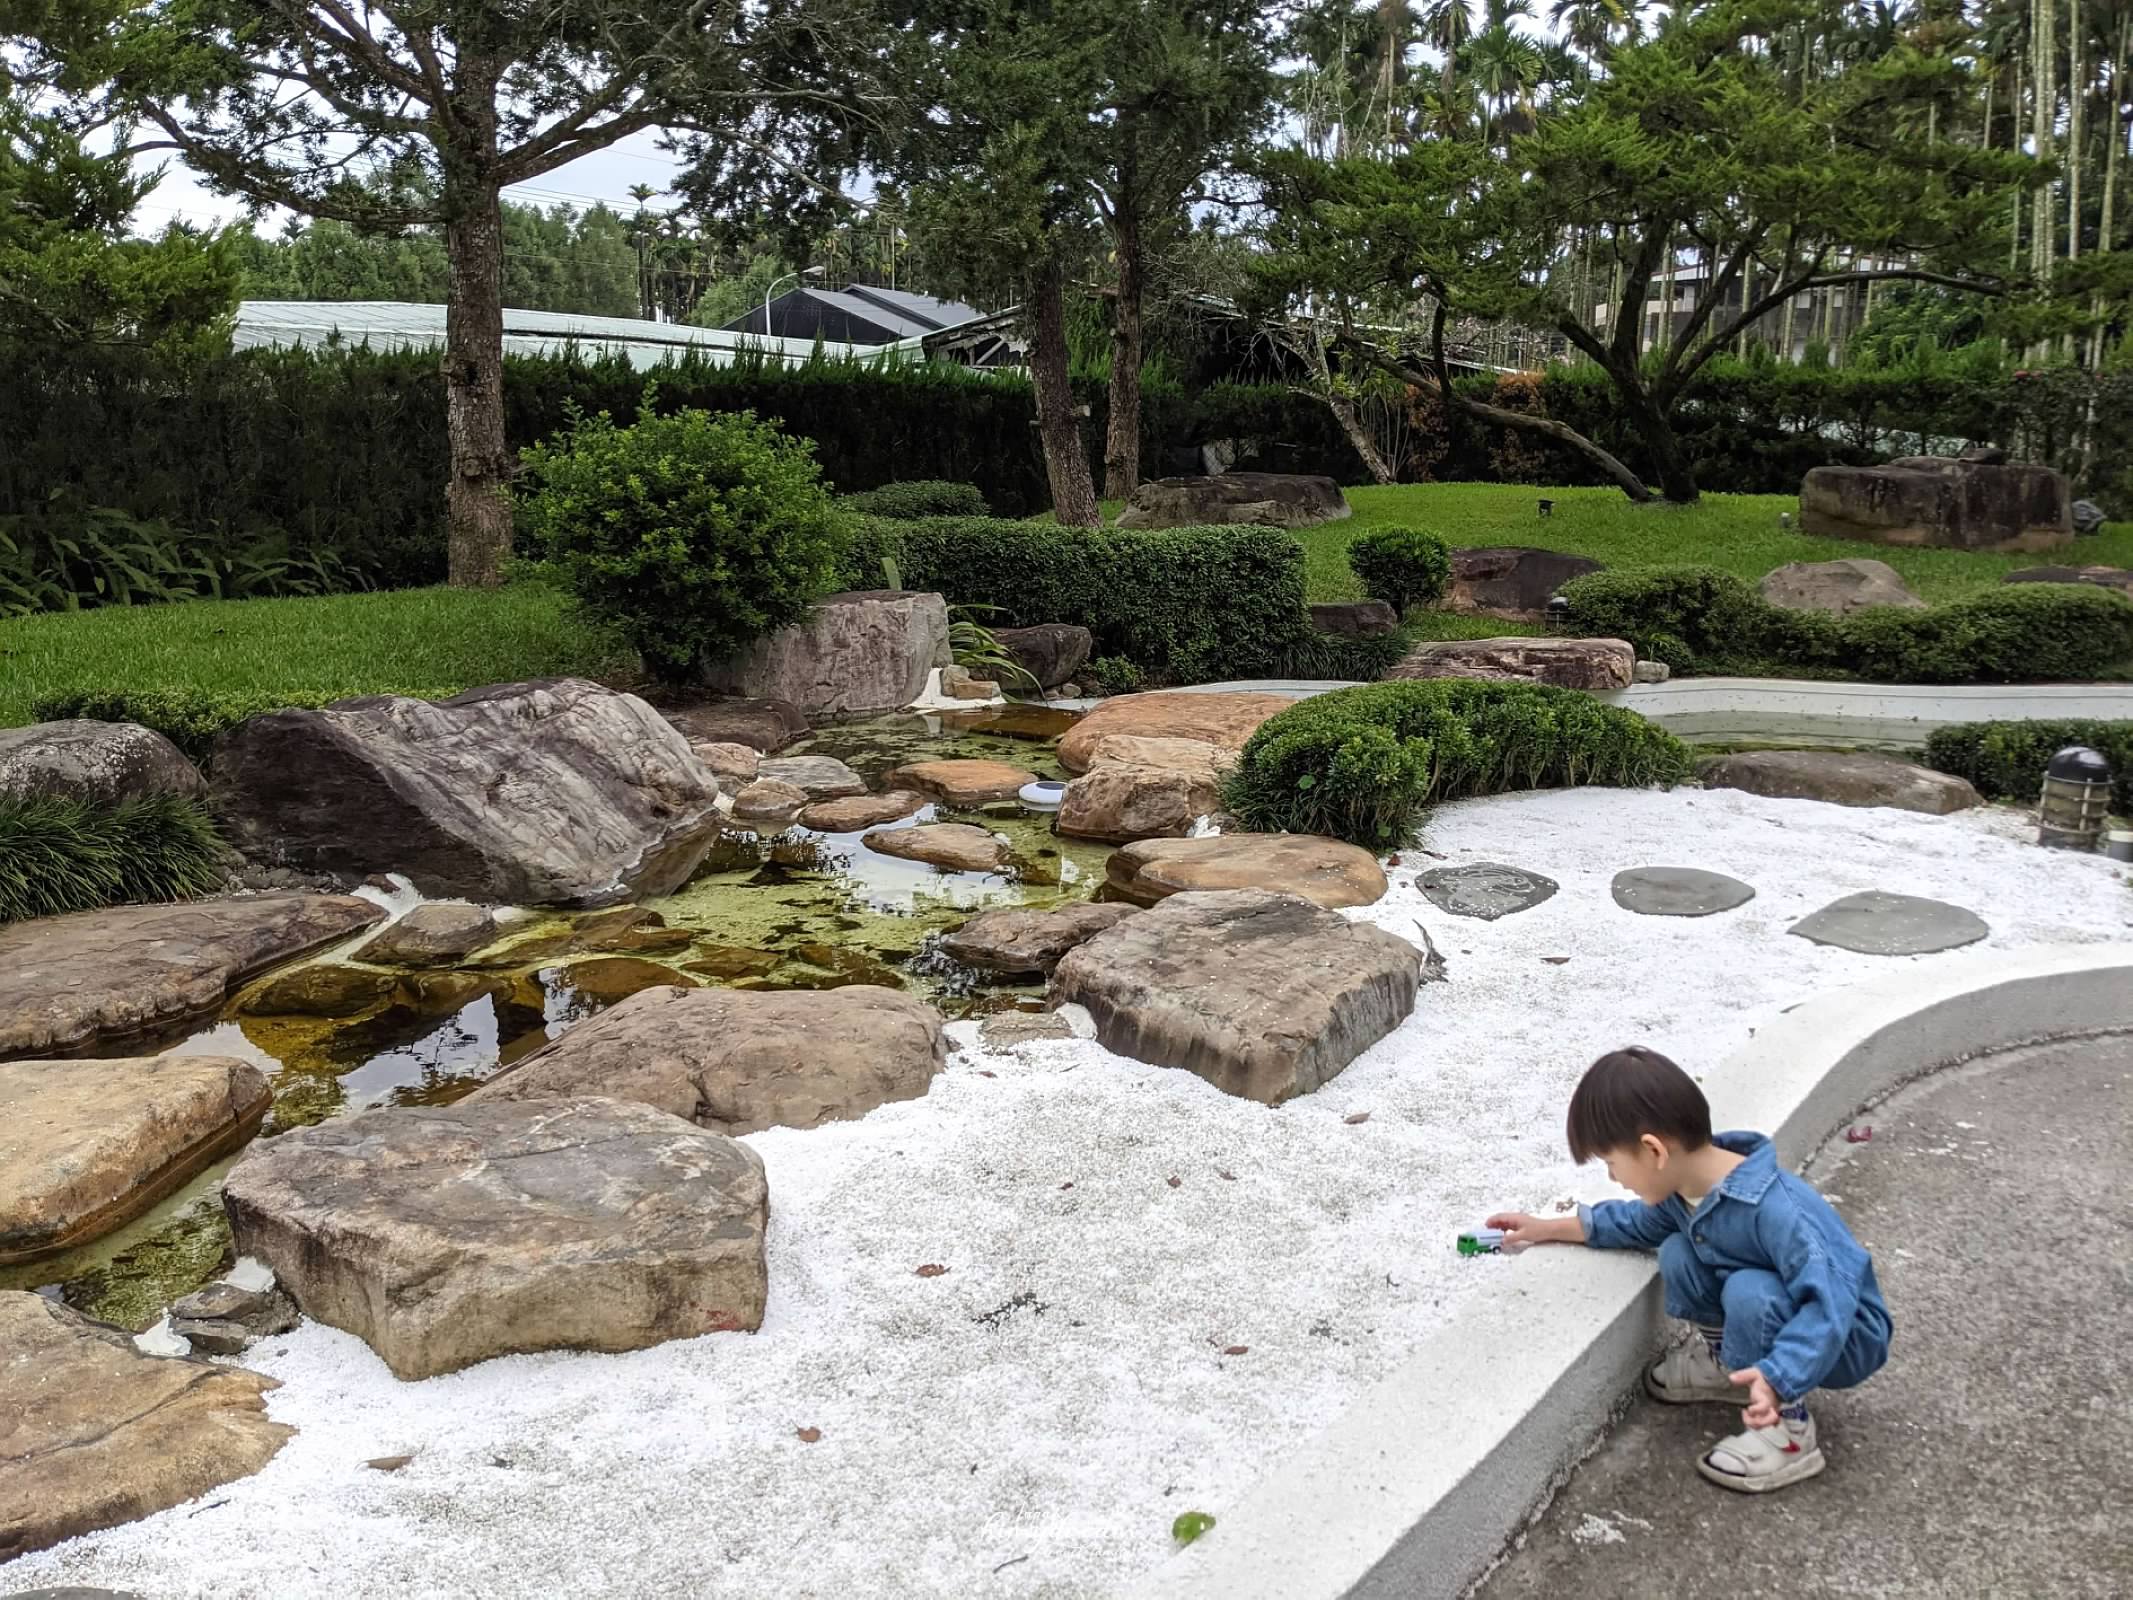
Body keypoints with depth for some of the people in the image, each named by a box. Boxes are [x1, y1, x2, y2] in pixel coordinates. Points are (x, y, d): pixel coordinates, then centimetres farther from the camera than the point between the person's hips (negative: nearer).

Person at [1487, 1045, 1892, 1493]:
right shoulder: (1684, 1186, -9)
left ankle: (1788, 1432, -15)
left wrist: (1776, 1379, -53)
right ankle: (1725, 1360, 17)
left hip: (1845, 1335, -8)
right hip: (1781, 1311, 8)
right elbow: (1640, 1222, 13)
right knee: (1678, 1255, -7)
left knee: (1750, 1291, -32)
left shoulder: (1772, 1207, -36)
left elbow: (1829, 1303, -41)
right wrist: (1549, 1229, 12)